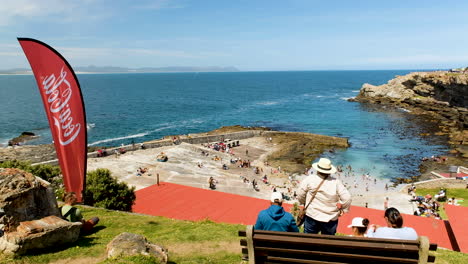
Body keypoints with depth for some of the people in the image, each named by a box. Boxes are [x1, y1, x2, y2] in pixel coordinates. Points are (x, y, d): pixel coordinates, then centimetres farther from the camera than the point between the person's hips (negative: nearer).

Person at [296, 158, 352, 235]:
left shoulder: (309, 179, -9)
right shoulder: (336, 182, -8)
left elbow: (300, 194, -3)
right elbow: (346, 198, -10)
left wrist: (304, 203, 16)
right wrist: (342, 209, 8)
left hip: (312, 217, 0)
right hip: (331, 220, 1)